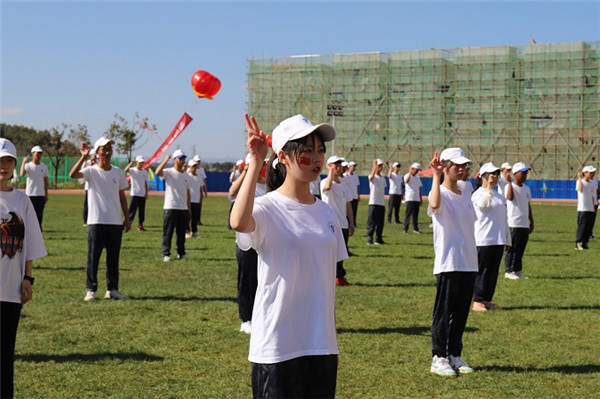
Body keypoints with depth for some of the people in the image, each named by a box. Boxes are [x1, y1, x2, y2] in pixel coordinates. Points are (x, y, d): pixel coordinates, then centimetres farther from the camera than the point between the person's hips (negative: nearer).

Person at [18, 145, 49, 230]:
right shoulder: (28, 165, -2)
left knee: (39, 214, 4)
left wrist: (46, 195, 8)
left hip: (41, 195, 3)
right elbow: (22, 173, -23)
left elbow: (46, 181, 11)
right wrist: (24, 162, -30)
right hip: (30, 194, -3)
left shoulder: (44, 166, 8)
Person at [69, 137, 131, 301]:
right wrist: (83, 157, -31)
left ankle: (112, 289, 16)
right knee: (93, 257, -1)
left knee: (114, 258, 8)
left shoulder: (118, 172, 9)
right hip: (96, 222, -4)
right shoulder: (91, 171, -3)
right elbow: (73, 174, -23)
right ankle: (91, 290, 5)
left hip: (115, 222, 4)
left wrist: (127, 219, 11)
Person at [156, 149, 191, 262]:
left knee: (181, 233, 10)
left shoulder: (186, 176, 12)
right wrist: (166, 160, -22)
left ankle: (181, 253, 18)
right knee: (168, 232, -1)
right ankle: (166, 254, 4)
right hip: (170, 208, -5)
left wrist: (189, 209, 12)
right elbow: (158, 172, -26)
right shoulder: (168, 172, -4)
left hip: (183, 209, 5)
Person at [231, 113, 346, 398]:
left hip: (322, 347, 6)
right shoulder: (267, 209, -10)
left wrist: (332, 341, 15)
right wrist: (255, 162, -31)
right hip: (277, 350, -6)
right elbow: (239, 223, -36)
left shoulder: (326, 213, 9)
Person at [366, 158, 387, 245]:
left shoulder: (383, 178, 17)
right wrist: (374, 165, -38)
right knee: (371, 223, -6)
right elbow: (371, 176, -30)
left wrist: (384, 204, 17)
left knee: (380, 223, 9)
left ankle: (379, 239, 16)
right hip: (373, 203, -7)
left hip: (381, 203, 7)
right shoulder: (373, 177, -4)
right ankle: (369, 239, -4)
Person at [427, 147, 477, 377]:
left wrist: (473, 259, 12)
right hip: (448, 264, -7)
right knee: (444, 313, 0)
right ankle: (438, 358, 8)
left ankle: (455, 355, 22)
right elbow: (434, 204, -35)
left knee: (461, 313, 12)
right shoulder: (441, 193, -9)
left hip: (468, 264, 7)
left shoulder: (465, 196, 14)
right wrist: (436, 176, -31)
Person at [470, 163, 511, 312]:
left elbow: (504, 219, 19)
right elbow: (483, 204, -30)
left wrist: (507, 239, 18)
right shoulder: (478, 194, -6)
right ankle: (477, 301, 1)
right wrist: (489, 187, -27)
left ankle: (487, 299, 18)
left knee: (493, 271, 10)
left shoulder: (499, 196, 16)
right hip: (483, 240, -7)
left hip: (498, 240, 7)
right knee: (482, 271, -4)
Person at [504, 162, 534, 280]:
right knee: (512, 248, -4)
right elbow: (510, 197, -30)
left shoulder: (526, 189, 14)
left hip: (524, 224, 7)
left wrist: (531, 222, 18)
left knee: (521, 249, 10)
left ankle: (517, 270, 18)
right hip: (513, 224, -7)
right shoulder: (510, 186, -8)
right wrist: (510, 182, -29)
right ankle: (508, 271, 2)